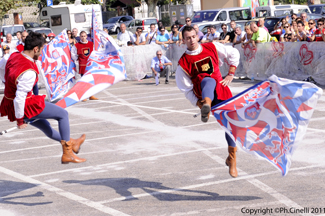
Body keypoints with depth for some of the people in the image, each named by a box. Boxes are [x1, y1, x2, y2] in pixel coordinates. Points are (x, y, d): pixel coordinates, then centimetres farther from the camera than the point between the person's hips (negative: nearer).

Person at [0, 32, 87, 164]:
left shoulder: (13, 56, -3)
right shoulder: (29, 72, -31)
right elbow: (19, 98, -30)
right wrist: (20, 120, -17)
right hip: (26, 106, -9)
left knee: (45, 126, 28)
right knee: (63, 114, 5)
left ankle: (71, 143, 49)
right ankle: (67, 153, 12)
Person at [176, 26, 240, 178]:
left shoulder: (212, 47, 5)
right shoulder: (183, 63, -3)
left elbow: (233, 53, 16)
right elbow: (186, 89, -1)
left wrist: (230, 74, 7)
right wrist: (199, 104, -11)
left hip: (221, 90, 4)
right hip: (202, 93, -4)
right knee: (209, 81, -39)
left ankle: (231, 159, 22)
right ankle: (206, 106, -74)